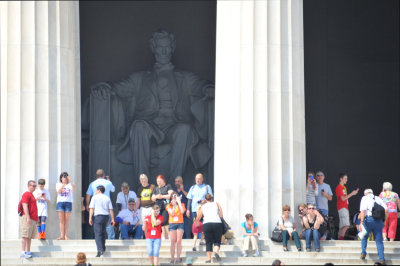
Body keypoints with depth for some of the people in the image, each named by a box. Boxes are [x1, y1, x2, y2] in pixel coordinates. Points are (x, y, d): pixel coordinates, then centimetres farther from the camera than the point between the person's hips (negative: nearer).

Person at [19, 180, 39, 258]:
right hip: (27, 218, -10)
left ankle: (28, 252, 10)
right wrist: (28, 217, -23)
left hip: (33, 219, 10)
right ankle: (23, 252, -18)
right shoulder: (26, 194, -6)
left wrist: (36, 218, 25)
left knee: (30, 237, 8)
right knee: (25, 236, -14)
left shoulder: (31, 195, 23)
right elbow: (25, 206, -16)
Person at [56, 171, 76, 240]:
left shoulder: (70, 185, 9)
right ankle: (61, 235, -6)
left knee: (66, 219, -1)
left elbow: (74, 189, -11)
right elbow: (59, 191, -6)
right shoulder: (58, 184, 12)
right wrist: (63, 184, -17)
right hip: (60, 202, 0)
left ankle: (66, 235, 1)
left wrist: (70, 181, -21)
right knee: (61, 219, -4)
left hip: (68, 202, 0)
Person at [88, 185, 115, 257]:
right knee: (103, 232, 21)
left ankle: (100, 250, -20)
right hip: (106, 216, 5)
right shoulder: (107, 198, 13)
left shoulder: (95, 197, 4)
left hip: (98, 216, -5)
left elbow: (91, 208, -2)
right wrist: (112, 219, 10)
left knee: (98, 233, -7)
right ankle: (103, 248, 28)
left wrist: (90, 218, -2)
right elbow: (111, 209, 8)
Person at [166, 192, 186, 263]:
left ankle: (178, 258, -1)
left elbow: (182, 211, -12)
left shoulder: (181, 204, 7)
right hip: (172, 224, 0)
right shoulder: (169, 206, 6)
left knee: (179, 241, -4)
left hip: (180, 223, 0)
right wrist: (174, 205, -11)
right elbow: (172, 213, -8)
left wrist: (179, 202, -10)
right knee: (173, 242, -3)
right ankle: (172, 258, -1)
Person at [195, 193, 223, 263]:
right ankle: (216, 252, -18)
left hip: (207, 224, 0)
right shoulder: (217, 204, 17)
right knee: (217, 241, 10)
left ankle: (208, 258, -2)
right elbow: (221, 215, 14)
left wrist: (196, 223, 46)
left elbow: (197, 219, 25)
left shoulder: (202, 207, 18)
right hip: (217, 223, 0)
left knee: (208, 242, 8)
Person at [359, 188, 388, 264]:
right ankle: (382, 259, -1)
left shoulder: (365, 198, 9)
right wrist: (384, 221, 15)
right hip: (378, 220, 3)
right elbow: (386, 210, 7)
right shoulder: (378, 199, 19)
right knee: (379, 240, 6)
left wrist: (361, 222, -11)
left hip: (368, 219, -3)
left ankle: (363, 252, 6)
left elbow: (363, 211, -7)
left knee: (364, 237, 20)